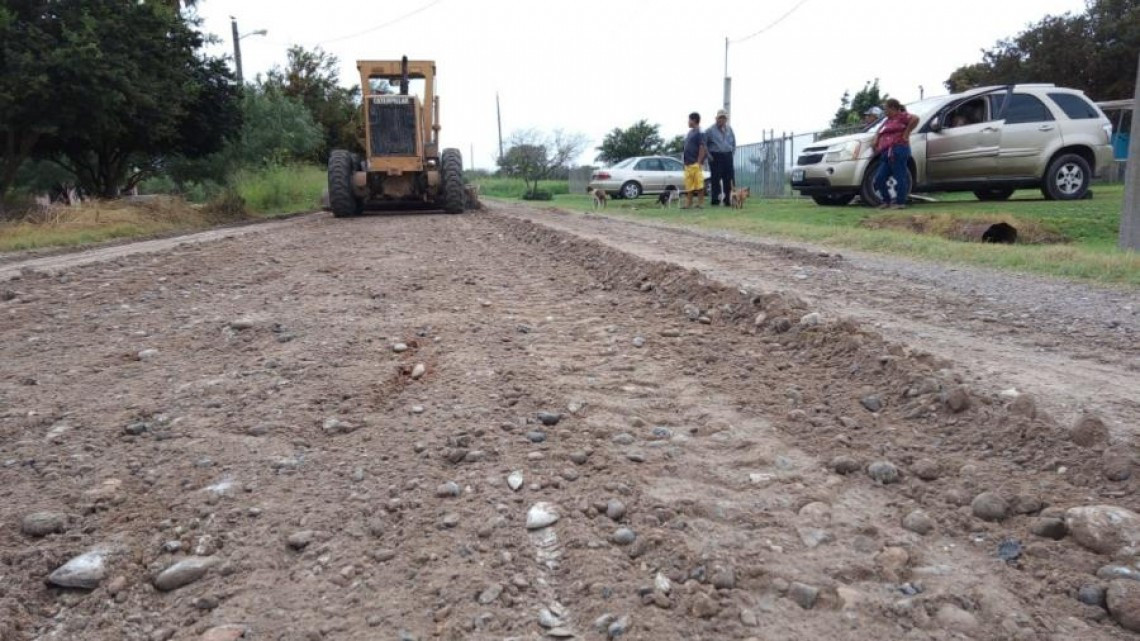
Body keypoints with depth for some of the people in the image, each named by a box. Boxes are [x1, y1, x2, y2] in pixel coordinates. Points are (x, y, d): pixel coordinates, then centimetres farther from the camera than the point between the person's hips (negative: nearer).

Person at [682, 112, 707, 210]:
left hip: (695, 163, -9)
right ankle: (688, 203, 13)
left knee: (699, 183, -3)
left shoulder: (699, 133, -9)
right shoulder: (690, 132, 17)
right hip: (688, 163, 9)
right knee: (689, 185, 9)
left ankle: (701, 203, 2)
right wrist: (684, 159, 16)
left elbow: (702, 148, -14)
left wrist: (699, 162, -17)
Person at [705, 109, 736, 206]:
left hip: (727, 157, 5)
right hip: (715, 157, -5)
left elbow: (734, 142, 24)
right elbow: (703, 144, -1)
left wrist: (732, 152, 13)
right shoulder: (710, 130, -2)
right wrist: (708, 155, -7)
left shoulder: (729, 129, 13)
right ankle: (714, 200, -2)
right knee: (716, 179, -6)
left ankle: (728, 200, 9)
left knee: (729, 178, 2)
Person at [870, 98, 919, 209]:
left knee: (900, 177, -8)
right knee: (879, 179, 4)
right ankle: (886, 201, 13)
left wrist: (906, 133, -13)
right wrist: (875, 141, 18)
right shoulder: (888, 121, 27)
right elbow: (879, 132, 37)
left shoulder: (901, 116, 1)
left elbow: (915, 119, -15)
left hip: (897, 151, -9)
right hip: (886, 154, 9)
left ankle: (900, 202, -7)